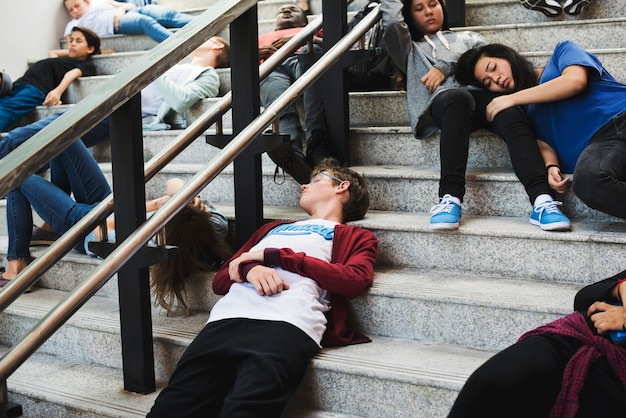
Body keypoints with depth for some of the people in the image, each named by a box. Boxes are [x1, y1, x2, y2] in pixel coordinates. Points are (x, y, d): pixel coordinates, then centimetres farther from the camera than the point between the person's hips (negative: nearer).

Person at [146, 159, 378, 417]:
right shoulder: (272, 229, 39)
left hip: (286, 324, -4)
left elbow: (355, 280, 1)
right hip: (228, 318, 5)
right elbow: (220, 280, 28)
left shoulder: (355, 237, 25)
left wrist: (273, 256, 3)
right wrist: (250, 268, 3)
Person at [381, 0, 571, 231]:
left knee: (512, 115, -34)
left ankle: (542, 202, -53)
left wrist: (444, 68, 4)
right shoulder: (411, 50, 37)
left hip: (483, 94, 2)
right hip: (445, 99, -2)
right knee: (458, 98, -41)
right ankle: (450, 198, -54)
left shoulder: (467, 37, 40)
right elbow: (392, 21, 17)